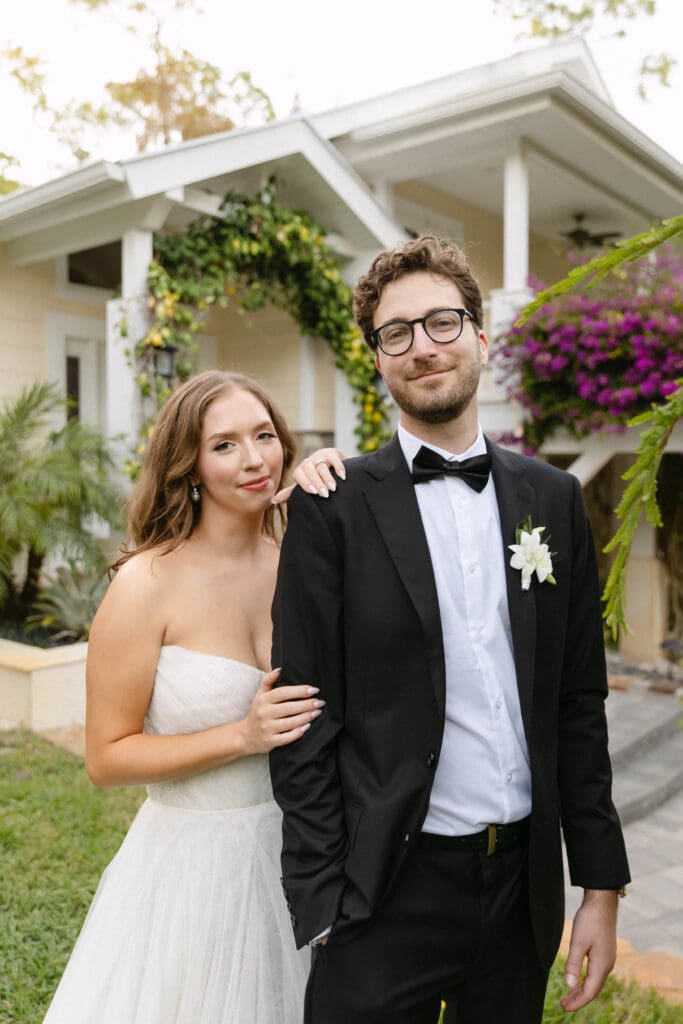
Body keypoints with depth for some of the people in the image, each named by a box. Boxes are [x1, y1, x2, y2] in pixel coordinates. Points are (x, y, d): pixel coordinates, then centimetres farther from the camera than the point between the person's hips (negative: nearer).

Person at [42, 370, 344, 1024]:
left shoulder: (296, 559, -5)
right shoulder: (148, 584, -18)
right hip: (194, 865, -4)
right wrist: (241, 736, -23)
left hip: (293, 849, 5)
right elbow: (106, 759, -12)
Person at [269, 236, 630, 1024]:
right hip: (389, 891, -3)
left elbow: (579, 705, 5)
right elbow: (306, 727, -8)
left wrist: (602, 885, 5)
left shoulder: (552, 498, 2)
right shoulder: (334, 506, -8)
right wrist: (322, 914, -9)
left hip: (524, 882, 4)